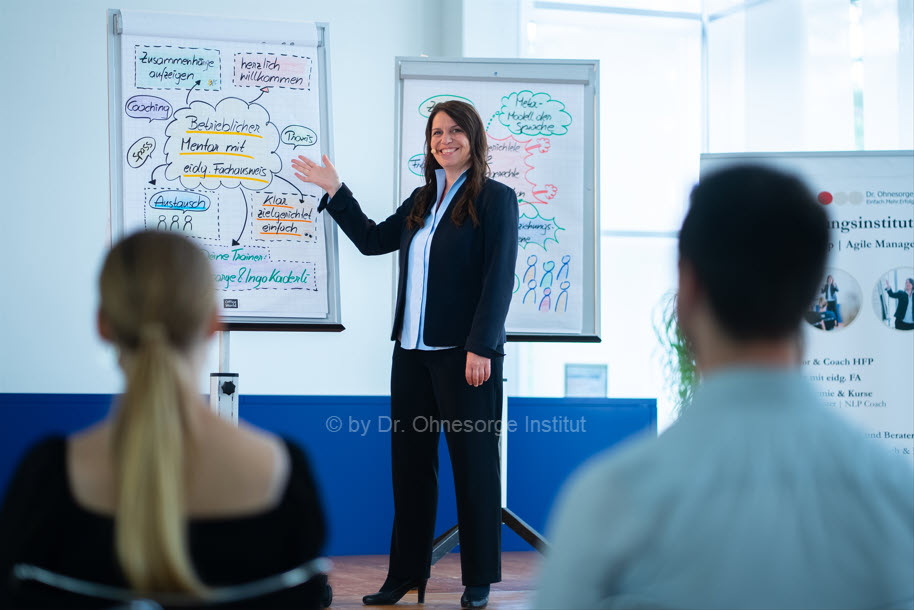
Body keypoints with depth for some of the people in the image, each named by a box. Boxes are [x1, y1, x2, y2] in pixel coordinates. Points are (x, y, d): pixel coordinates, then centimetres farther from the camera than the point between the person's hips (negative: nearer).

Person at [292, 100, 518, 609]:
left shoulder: (496, 199, -5)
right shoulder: (421, 201, 16)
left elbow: (500, 278, -12)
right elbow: (372, 240, 27)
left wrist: (481, 348, -18)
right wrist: (334, 191, 24)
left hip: (466, 355, -7)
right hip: (413, 354, 7)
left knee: (473, 463, 1)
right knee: (411, 462, 10)